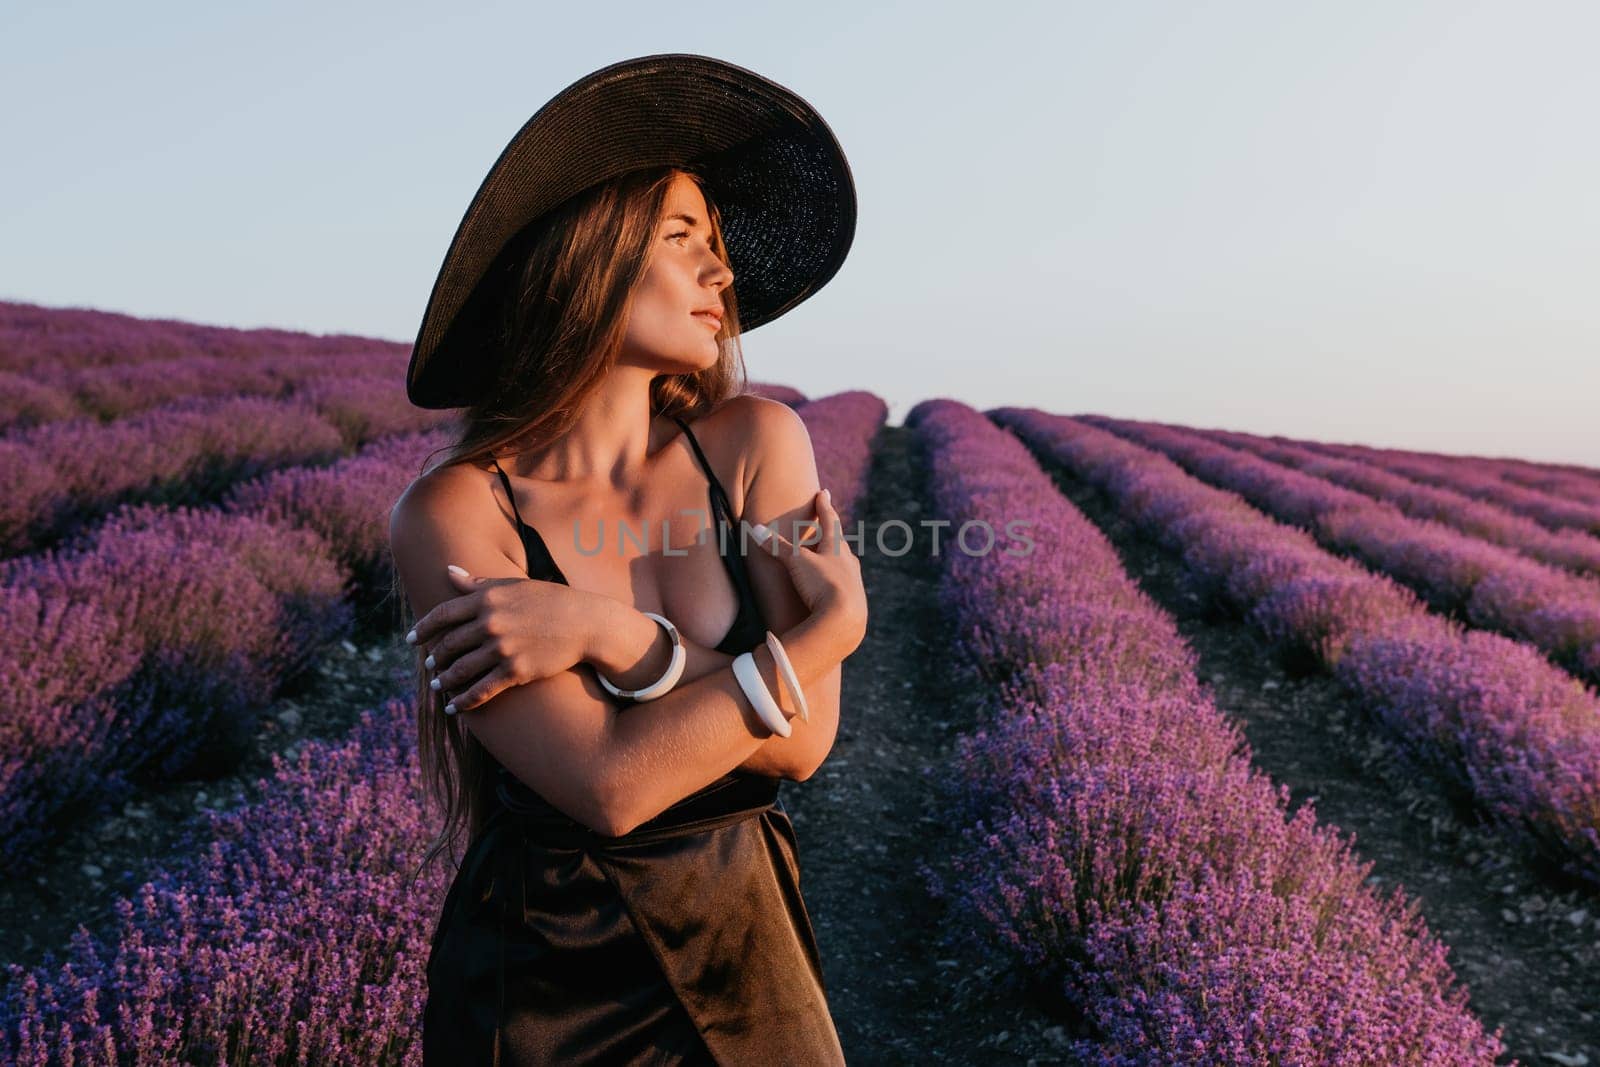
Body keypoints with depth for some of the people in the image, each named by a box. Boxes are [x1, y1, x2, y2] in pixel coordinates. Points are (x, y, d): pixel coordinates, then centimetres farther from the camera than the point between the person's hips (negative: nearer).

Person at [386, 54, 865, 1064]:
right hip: (547, 983, -2)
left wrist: (606, 629, -25)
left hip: (750, 946, 3)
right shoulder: (453, 513, -17)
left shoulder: (756, 442, -9)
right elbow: (612, 783, -25)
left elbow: (803, 743, -14)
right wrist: (836, 622, -19)